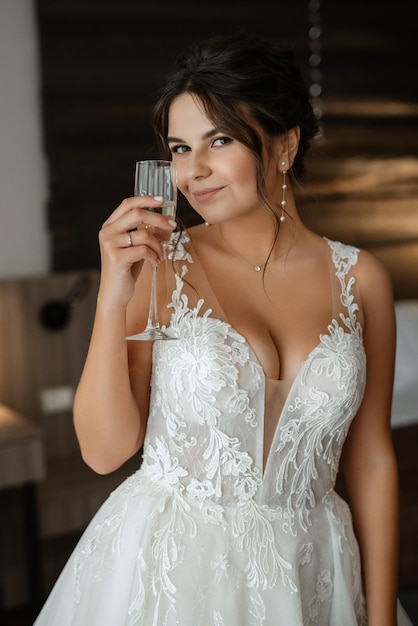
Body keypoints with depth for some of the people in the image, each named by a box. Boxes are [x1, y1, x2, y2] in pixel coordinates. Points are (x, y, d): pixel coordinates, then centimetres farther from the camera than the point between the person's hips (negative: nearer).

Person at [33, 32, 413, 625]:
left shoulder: (359, 278, -5)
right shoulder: (158, 266, -11)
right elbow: (105, 449, -11)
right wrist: (112, 298, -22)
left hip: (308, 572, 2)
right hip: (166, 569, -1)